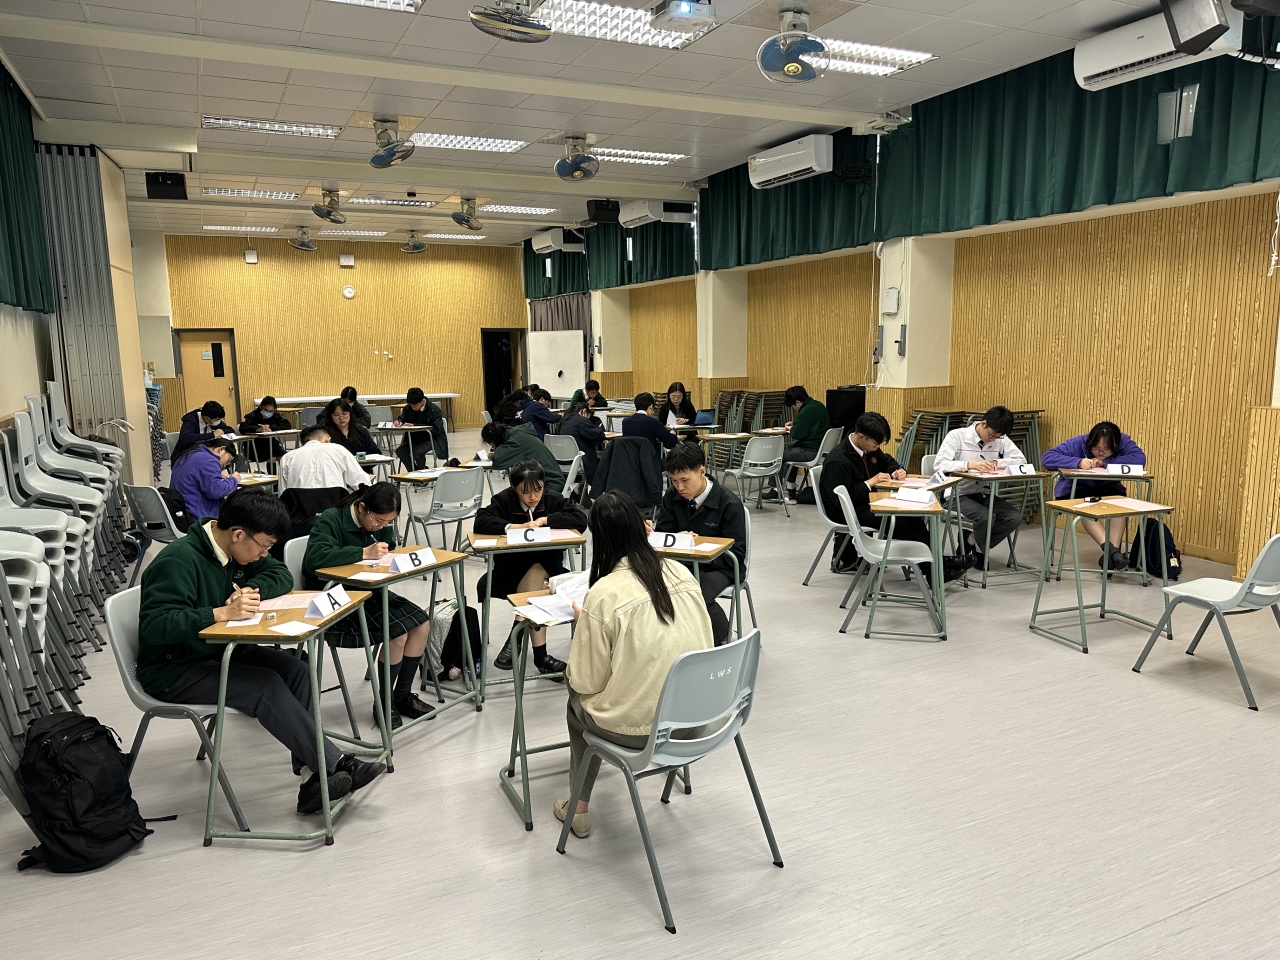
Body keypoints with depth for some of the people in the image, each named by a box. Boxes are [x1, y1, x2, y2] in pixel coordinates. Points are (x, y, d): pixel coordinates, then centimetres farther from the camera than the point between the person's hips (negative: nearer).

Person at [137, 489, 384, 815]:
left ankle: (318, 780, -19)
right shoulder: (179, 560, -23)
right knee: (266, 686, -29)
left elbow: (281, 574, 9)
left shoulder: (237, 551, 3)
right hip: (173, 672, -8)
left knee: (296, 671, -17)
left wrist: (251, 591, -12)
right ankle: (335, 764, -21)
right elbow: (154, 624, -31)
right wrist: (222, 613, -37)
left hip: (220, 652, 8)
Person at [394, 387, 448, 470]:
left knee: (418, 452, -32)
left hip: (432, 439, -6)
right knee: (400, 450, -19)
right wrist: (398, 422, -16)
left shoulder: (435, 410, -17)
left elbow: (436, 429, -22)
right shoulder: (408, 408, -3)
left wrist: (415, 425, -27)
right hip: (415, 438, 6)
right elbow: (402, 418, 12)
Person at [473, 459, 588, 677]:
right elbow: (480, 523, -22)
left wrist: (545, 520, -20)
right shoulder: (504, 500, -6)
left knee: (536, 573, -32)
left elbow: (580, 520, -16)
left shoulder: (553, 499, -3)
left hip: (548, 567, 1)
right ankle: (539, 654, -27)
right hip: (510, 568, -1)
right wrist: (516, 526, -30)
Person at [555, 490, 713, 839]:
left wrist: (583, 623, 5)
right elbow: (702, 646, 7)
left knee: (577, 700, 27)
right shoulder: (682, 574, -4)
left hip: (638, 728, -5)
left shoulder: (603, 594, -20)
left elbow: (586, 682, -12)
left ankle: (578, 810, 37)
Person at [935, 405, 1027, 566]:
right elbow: (939, 465, -20)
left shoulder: (1001, 439, 4)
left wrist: (997, 462, -15)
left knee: (1015, 517, -17)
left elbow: (1021, 461, 3)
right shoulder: (956, 436, -10)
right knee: (986, 517, -31)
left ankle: (978, 547, 4)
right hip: (957, 495, -5)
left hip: (983, 493, 6)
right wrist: (969, 464, -33)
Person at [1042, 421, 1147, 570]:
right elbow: (1047, 457, -25)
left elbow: (1140, 459, -27)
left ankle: (1114, 551, -35)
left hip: (1107, 488, 2)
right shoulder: (1077, 444, -17)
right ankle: (1112, 551, -42)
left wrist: (1105, 462, -30)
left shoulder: (1124, 442, -11)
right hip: (1076, 488, -2)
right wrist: (1078, 462, -37)